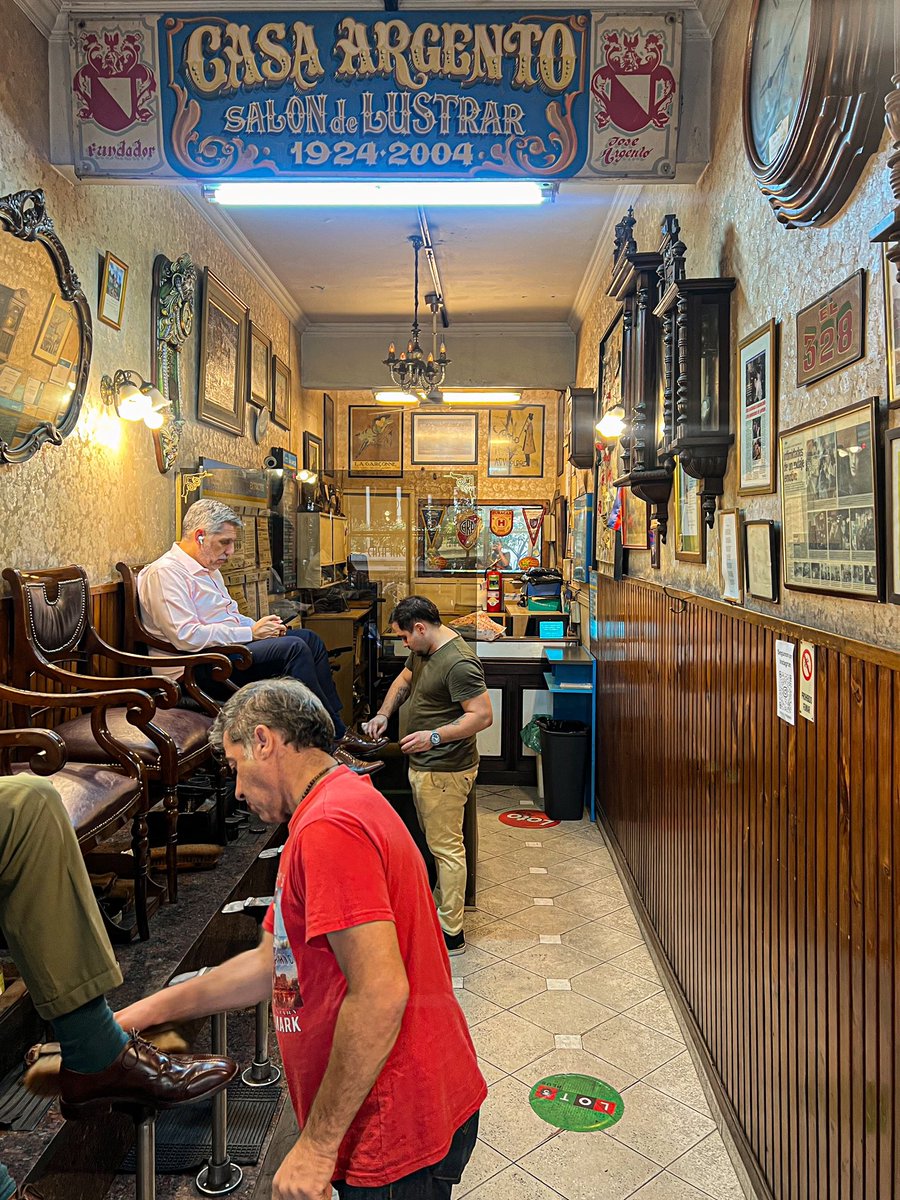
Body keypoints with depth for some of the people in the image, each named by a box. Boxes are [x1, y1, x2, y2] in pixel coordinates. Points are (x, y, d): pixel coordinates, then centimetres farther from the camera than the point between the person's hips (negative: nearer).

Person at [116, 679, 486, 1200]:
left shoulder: (328, 828, -23)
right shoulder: (341, 807, 12)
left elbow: (380, 994, -29)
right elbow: (272, 962, 16)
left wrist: (317, 1143, -20)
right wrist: (152, 1010, 15)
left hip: (398, 1129, -9)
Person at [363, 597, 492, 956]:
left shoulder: (458, 663, -24)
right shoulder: (423, 651, 8)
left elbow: (483, 715, -25)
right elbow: (404, 679, 25)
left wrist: (434, 736, -26)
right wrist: (383, 714, 10)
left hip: (444, 771, -10)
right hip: (422, 765, 10)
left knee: (446, 847, -2)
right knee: (436, 842, 19)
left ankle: (452, 934, 8)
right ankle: (443, 910, 33)